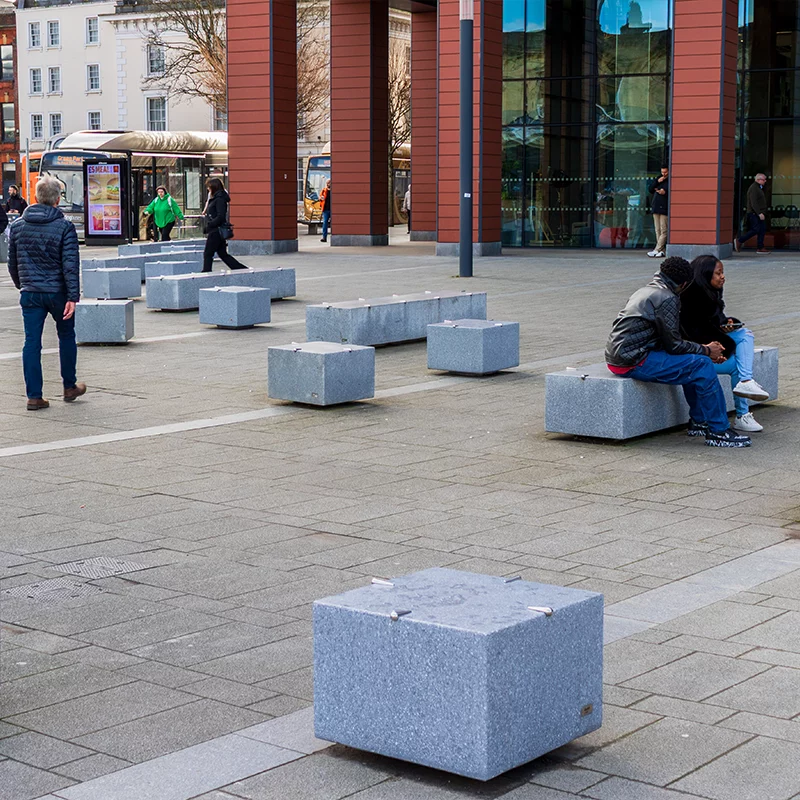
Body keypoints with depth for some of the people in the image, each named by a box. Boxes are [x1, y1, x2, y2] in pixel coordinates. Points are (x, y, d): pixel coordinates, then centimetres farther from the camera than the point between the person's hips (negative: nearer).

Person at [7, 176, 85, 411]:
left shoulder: (18, 226, 3)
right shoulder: (64, 227, -9)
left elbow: (12, 262, 12)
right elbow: (71, 264, -14)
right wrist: (73, 296, -15)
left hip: (30, 293, 3)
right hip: (57, 292, -2)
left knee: (32, 342, 4)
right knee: (66, 337, 16)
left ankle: (34, 396, 3)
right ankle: (69, 387, 26)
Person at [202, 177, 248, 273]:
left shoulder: (220, 199, -14)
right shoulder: (214, 198, 15)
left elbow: (220, 216, -21)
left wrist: (209, 225, -16)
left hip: (216, 231, -10)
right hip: (215, 231, 10)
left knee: (208, 254, -2)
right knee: (223, 254, 12)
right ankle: (242, 269, 11)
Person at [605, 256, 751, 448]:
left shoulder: (647, 291, 20)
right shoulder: (668, 298, -11)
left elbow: (668, 340, 21)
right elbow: (673, 345, -10)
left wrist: (704, 350, 16)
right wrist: (706, 351, 5)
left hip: (618, 356, 10)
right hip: (633, 362, -10)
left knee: (692, 360, 20)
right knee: (702, 366, -9)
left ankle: (699, 421, 21)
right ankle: (718, 432, -4)